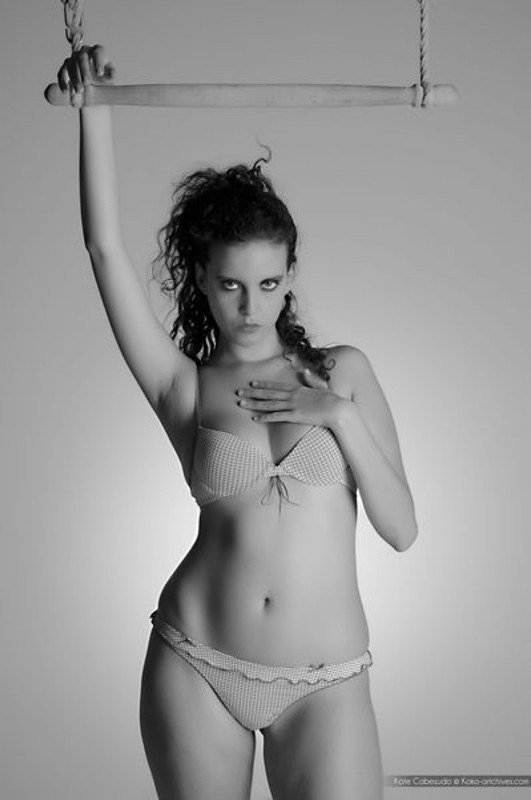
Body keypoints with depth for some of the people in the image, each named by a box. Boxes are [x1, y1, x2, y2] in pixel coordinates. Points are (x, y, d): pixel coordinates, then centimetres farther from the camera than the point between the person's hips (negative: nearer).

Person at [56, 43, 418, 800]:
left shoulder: (343, 370, 4)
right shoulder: (184, 385, 1)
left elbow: (401, 529, 1)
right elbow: (106, 251, -10)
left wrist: (343, 418, -11)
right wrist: (95, 107, -14)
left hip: (325, 680, 0)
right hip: (196, 667, 0)